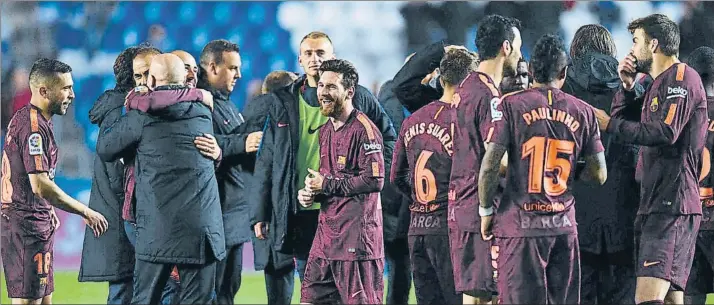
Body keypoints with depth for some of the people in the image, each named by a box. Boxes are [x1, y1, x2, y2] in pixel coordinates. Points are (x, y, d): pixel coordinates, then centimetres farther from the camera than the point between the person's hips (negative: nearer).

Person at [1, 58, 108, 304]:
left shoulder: (23, 118, 15)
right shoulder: (33, 127, -19)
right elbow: (40, 185, -25)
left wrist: (48, 210, 23)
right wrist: (86, 212, -20)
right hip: (27, 224, -11)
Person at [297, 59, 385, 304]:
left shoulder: (363, 130, -12)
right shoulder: (325, 130, 17)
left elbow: (375, 180, -20)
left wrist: (326, 184, -13)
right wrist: (309, 193, 6)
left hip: (357, 231, -9)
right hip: (327, 228, 9)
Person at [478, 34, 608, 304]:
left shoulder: (511, 105, -3)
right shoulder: (583, 112, 6)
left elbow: (490, 165, -9)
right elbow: (599, 175, 6)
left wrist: (486, 211, 3)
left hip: (521, 224, -3)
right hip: (564, 226, 3)